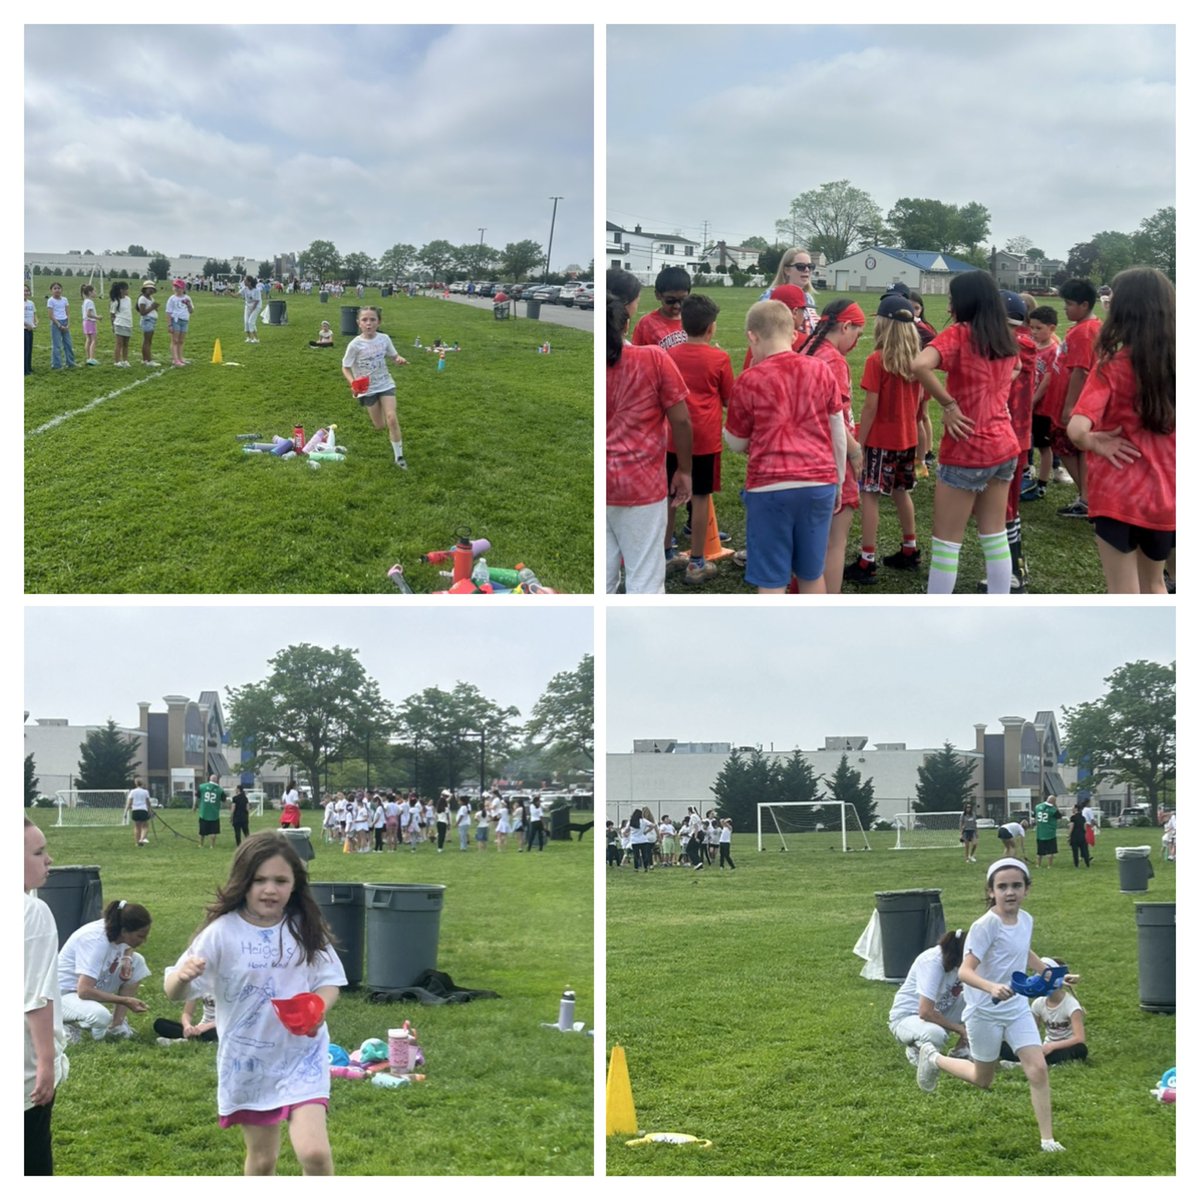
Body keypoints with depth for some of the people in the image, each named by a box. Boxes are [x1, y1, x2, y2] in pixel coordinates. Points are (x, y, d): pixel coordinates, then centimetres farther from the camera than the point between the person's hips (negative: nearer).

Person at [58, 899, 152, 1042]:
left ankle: (117, 1025, 1)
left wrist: (127, 958, -8)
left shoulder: (114, 929, -9)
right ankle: (71, 1024, -5)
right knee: (100, 1016, -38)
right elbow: (84, 991, -36)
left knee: (137, 962, -1)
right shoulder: (96, 941, -31)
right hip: (65, 993, -9)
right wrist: (125, 1000, -29)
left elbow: (129, 947, 17)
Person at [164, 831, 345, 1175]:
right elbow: (174, 992, -11)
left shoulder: (305, 928, -5)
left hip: (301, 1056, 0)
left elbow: (328, 981, 3)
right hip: (247, 1061, 0)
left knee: (314, 1151, -15)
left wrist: (318, 1008, -20)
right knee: (262, 1158, 13)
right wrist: (182, 976, -35)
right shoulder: (223, 932, -11)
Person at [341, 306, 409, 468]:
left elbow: (394, 356, 6)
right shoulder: (355, 345, -18)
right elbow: (345, 367, -10)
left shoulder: (384, 339, -9)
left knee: (391, 418, -16)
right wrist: (353, 383, -28)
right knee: (380, 426, 5)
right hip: (367, 388, -1)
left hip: (386, 384, 1)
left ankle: (399, 455, -4)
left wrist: (399, 360, -19)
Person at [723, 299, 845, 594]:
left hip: (771, 486, -3)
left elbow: (736, 443, 6)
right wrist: (838, 483, 18)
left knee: (771, 580, 3)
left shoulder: (750, 380, -4)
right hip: (819, 483, 4)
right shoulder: (821, 370, 3)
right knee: (812, 573, 17)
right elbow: (838, 433, 8)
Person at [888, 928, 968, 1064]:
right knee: (936, 1035, -39)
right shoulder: (933, 962, -29)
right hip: (906, 1017, -7)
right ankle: (916, 1049, -4)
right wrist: (959, 1028, -23)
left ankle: (961, 1051, 2)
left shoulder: (960, 962, -9)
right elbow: (925, 1012, -33)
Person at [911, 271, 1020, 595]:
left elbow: (920, 365, -31)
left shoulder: (959, 334, -14)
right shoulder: (1005, 338, 8)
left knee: (946, 542, 1)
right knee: (995, 537, 15)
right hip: (1004, 446, 7)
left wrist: (948, 403, -21)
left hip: (967, 450, -7)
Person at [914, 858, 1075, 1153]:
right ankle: (933, 1059, 37)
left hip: (1018, 1008, 5)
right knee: (983, 1081, 11)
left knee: (1038, 1070, -9)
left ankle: (1047, 1139, 1)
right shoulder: (985, 926, -22)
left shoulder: (1026, 921, -1)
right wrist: (991, 987, -46)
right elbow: (965, 971, -29)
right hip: (985, 1012, -5)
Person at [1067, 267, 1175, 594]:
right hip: (1165, 494, 5)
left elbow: (1077, 429, -27)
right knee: (1153, 586, 25)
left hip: (1119, 495, -5)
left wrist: (1094, 443, -9)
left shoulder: (1112, 367, -14)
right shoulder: (1173, 364, -2)